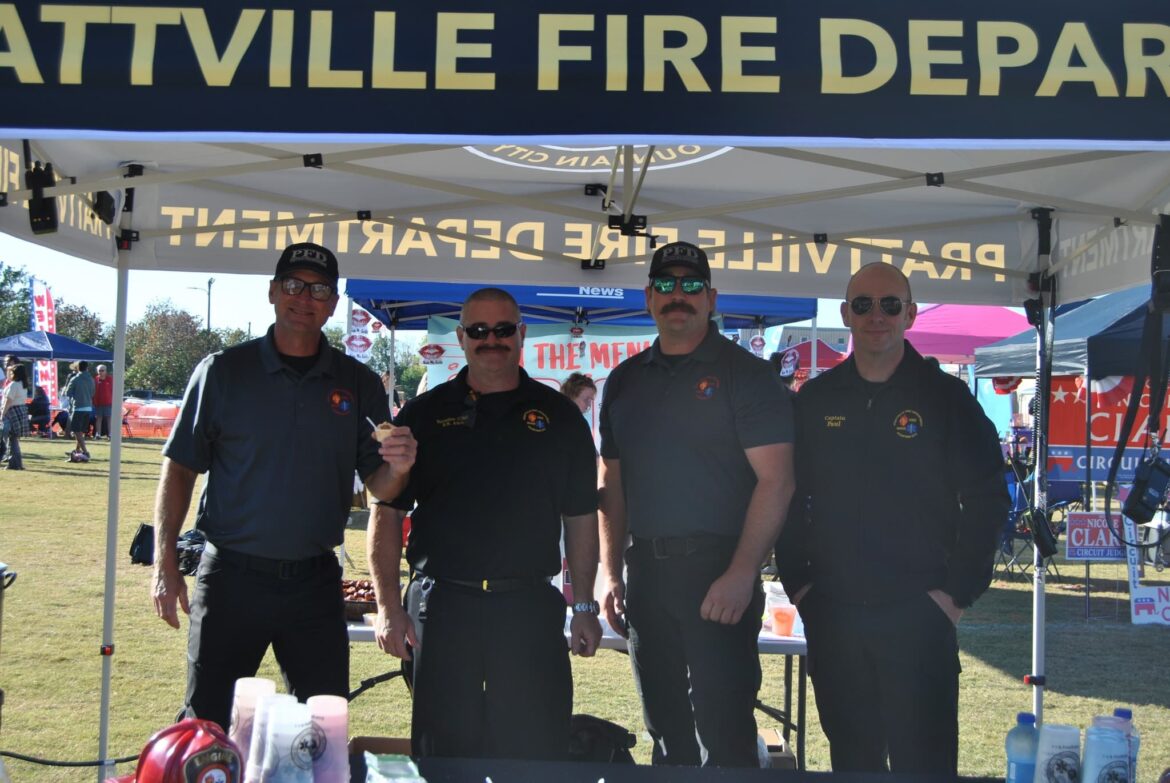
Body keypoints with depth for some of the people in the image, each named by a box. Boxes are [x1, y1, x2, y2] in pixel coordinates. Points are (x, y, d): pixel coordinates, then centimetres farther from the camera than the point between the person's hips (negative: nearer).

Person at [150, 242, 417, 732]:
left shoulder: (359, 384, 5)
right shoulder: (223, 371, 1)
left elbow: (379, 488, 5)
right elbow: (179, 469, 2)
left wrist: (398, 468, -18)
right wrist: (165, 563, -6)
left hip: (316, 582, 2)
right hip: (230, 578, -1)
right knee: (207, 724, 4)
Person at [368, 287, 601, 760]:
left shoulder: (558, 416, 7)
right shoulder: (425, 414, 6)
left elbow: (580, 517, 9)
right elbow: (387, 513, 5)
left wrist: (584, 607, 5)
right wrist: (388, 606, -3)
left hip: (531, 608, 0)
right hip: (441, 604, 0)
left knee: (535, 754, 4)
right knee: (443, 755, 8)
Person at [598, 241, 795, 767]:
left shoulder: (744, 374, -4)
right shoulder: (624, 381, 13)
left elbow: (775, 479, -11)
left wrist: (741, 574, -18)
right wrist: (611, 573, 9)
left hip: (720, 573, -5)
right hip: (646, 572, 6)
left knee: (723, 731, -4)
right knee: (664, 726, 14)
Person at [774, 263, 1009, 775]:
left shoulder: (946, 397, -1)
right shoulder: (815, 400, 8)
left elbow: (986, 498, -2)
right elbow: (788, 497, 11)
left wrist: (958, 592, -7)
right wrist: (796, 581, 3)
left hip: (919, 613, -3)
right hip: (831, 613, 3)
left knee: (923, 759, 1)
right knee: (850, 753, 14)